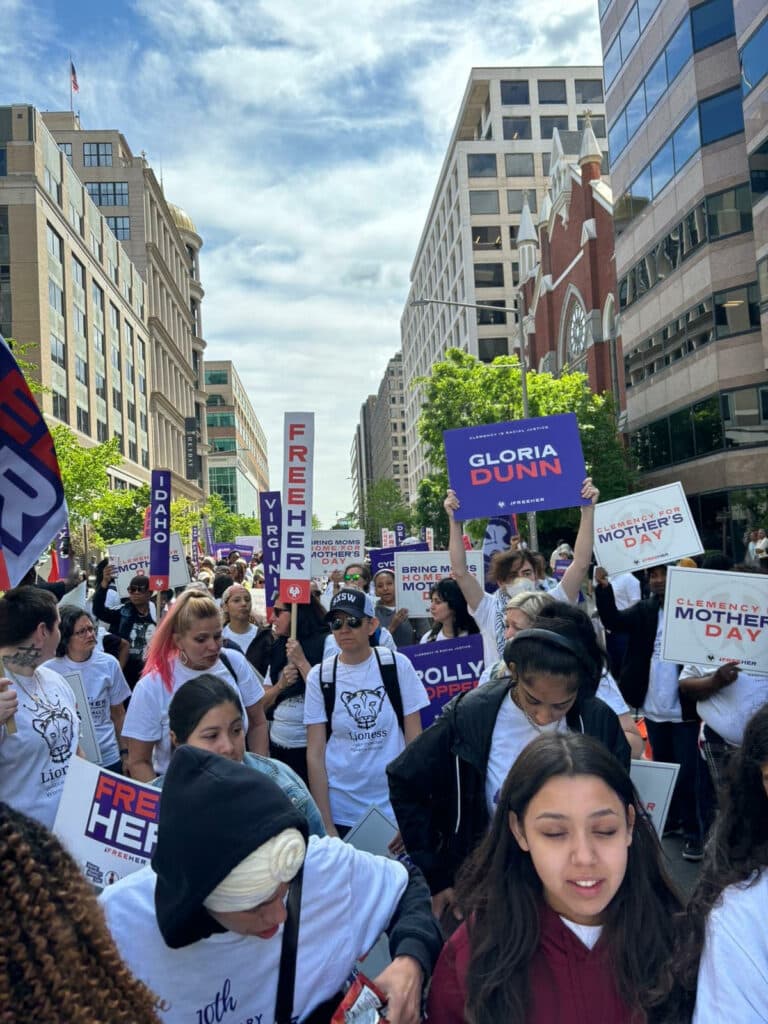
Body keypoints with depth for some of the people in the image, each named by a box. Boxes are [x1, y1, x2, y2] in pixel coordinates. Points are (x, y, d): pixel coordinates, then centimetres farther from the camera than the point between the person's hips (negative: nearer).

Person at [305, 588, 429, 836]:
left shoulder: (397, 665, -5)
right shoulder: (319, 676, -4)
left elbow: (415, 739, -1)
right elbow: (315, 753, -3)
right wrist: (326, 824, -6)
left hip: (395, 808, 0)